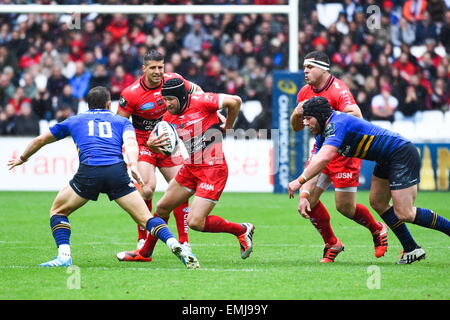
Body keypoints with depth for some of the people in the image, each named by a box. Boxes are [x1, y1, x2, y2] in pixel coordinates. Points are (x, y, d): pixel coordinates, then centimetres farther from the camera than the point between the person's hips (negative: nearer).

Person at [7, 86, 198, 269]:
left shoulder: (74, 121, 31)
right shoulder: (121, 121, 28)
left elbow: (41, 140, 41)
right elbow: (130, 142, 5)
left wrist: (22, 158, 57)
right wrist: (133, 165, -11)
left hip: (89, 171, 0)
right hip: (117, 170, 0)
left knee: (58, 211, 21)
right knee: (145, 218, 4)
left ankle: (64, 256, 2)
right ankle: (175, 246, -19)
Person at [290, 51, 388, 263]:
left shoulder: (338, 90, -17)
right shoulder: (305, 93, 6)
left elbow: (356, 115, -31)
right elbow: (297, 127, 13)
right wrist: (297, 113, -9)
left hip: (344, 153, -7)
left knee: (345, 207, -5)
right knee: (307, 197, -7)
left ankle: (378, 230, 25)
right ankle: (332, 244, 9)